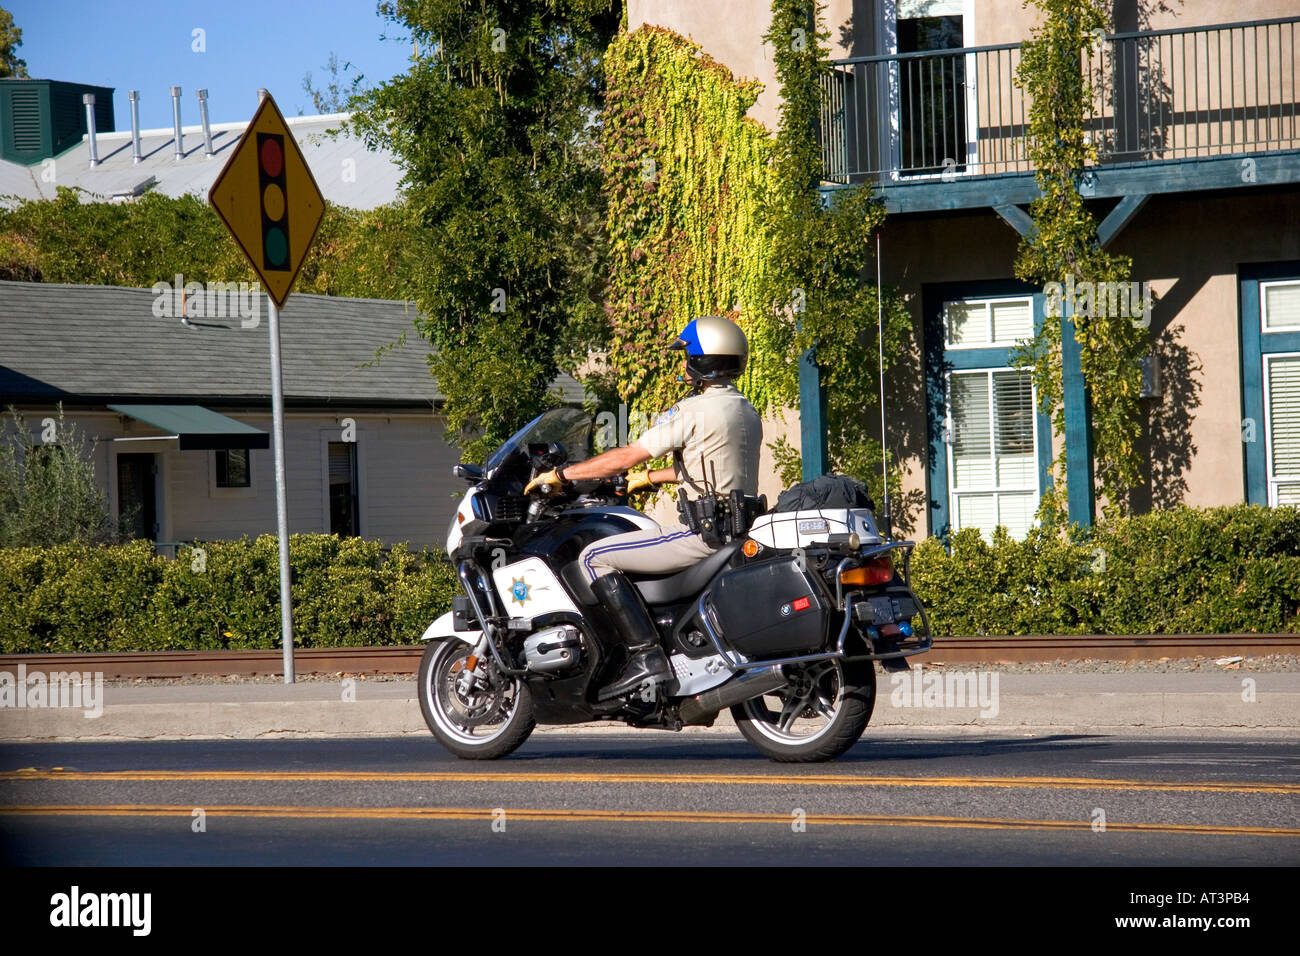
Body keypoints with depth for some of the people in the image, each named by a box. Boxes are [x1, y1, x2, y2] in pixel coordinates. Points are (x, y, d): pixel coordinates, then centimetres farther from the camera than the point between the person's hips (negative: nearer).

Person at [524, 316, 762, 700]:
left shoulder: (695, 411, -13)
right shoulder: (748, 413, 14)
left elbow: (626, 457, -12)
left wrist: (560, 474, -2)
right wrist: (648, 478, 37)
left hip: (707, 536, -10)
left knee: (595, 558, -7)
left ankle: (646, 656, -17)